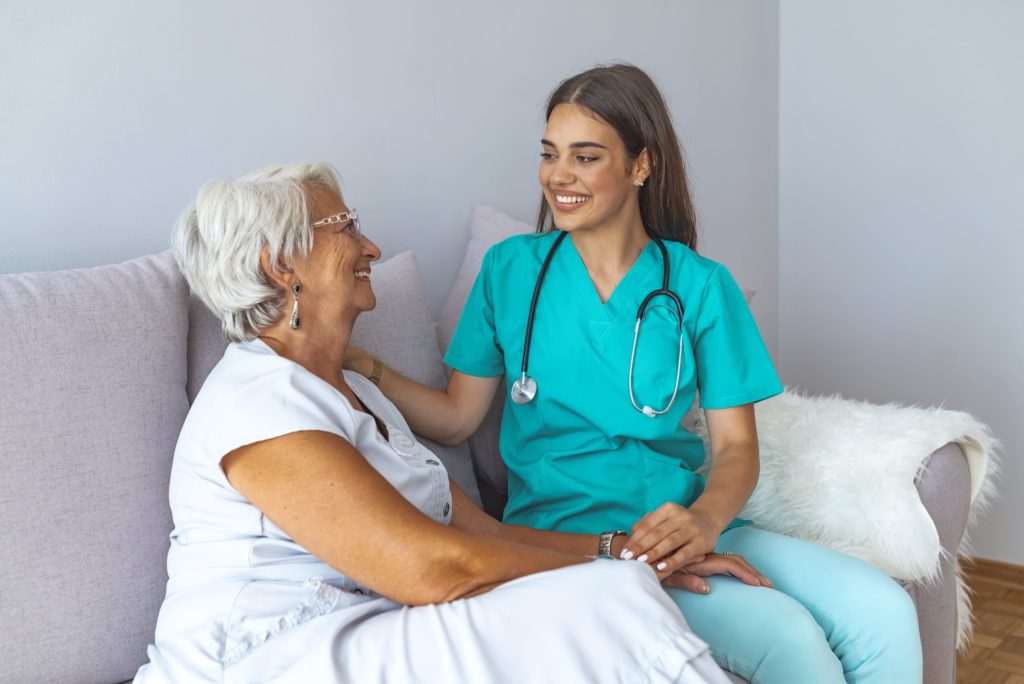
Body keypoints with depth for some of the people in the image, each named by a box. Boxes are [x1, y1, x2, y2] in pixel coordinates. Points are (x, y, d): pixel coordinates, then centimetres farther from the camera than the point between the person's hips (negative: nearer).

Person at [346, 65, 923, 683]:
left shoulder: (700, 286, 5)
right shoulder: (511, 269, 5)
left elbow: (736, 444, 2)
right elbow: (457, 418, 6)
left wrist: (704, 519, -19)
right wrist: (358, 363, -8)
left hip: (685, 524, 3)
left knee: (884, 613, -20)